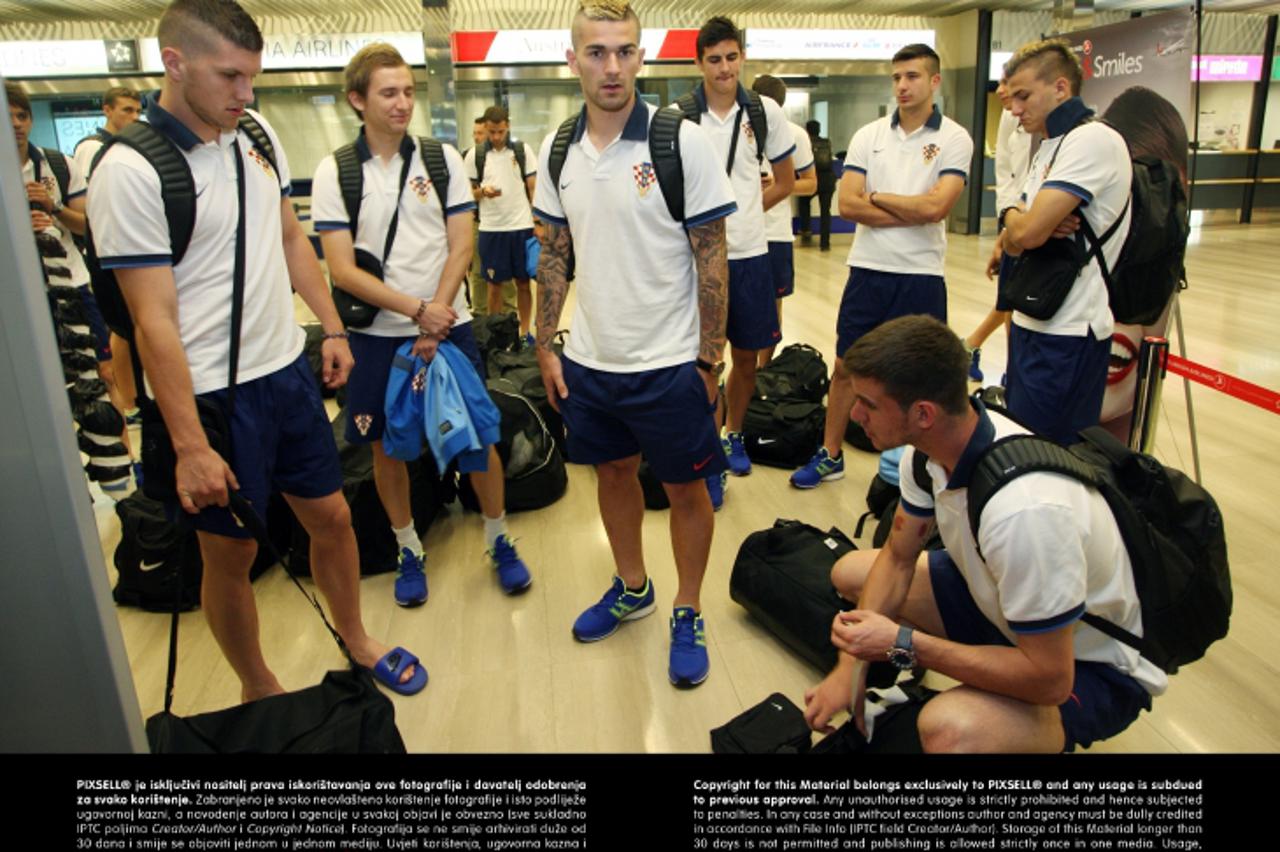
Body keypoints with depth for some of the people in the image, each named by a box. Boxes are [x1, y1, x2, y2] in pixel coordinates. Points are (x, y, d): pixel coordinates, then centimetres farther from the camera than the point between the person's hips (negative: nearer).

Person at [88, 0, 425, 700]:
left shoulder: (257, 133, 4)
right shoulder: (130, 171, -16)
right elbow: (153, 320, -18)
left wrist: (332, 328, 13)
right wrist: (190, 446, -19)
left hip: (287, 370, 6)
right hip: (210, 394, -6)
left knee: (330, 514, 16)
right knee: (231, 552, 10)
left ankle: (356, 641, 39)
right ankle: (259, 691, 32)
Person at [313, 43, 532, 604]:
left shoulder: (442, 158, 1)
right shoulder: (334, 172, -3)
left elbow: (461, 248, -2)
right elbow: (342, 270, -9)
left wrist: (437, 321, -13)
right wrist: (418, 311, -17)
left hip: (448, 325, 1)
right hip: (377, 334, 0)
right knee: (387, 447, 10)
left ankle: (499, 541, 24)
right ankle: (409, 551, 30)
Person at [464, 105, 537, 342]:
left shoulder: (523, 150, 2)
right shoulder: (475, 155, 2)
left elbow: (534, 188, 4)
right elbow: (468, 193, 7)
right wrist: (483, 192, -16)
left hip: (522, 226, 0)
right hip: (491, 228, 0)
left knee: (523, 283, 6)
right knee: (495, 284, 7)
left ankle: (524, 332, 17)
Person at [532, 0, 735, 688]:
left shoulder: (682, 142, -11)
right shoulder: (558, 149, 3)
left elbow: (711, 260, -9)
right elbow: (554, 256, 9)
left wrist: (709, 359, -10)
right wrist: (546, 347, 6)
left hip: (668, 361, -4)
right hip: (589, 359, 5)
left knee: (685, 487, 9)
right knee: (613, 473, 19)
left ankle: (688, 613, 30)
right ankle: (631, 588, 41)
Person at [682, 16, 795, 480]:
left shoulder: (765, 112, 3)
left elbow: (785, 181, 13)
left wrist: (742, 210, 5)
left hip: (750, 254, 3)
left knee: (746, 355, 13)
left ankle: (733, 435, 34)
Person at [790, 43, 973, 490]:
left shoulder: (955, 139, -2)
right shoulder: (868, 135, 6)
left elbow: (935, 207, -17)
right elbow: (848, 204, -6)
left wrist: (876, 196, -6)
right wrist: (912, 214, -10)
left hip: (922, 275, -3)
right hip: (867, 269, 3)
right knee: (845, 366, 10)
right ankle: (830, 456, 24)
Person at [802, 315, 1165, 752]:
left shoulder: (1023, 508, -39)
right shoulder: (934, 443, -14)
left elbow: (1050, 679, -30)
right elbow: (898, 558, 0)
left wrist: (903, 643, -28)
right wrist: (851, 666, -7)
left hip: (1091, 666, -7)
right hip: (1003, 606, 7)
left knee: (948, 728, -36)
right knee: (850, 572, 3)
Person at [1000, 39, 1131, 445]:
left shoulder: (1092, 140, -14)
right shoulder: (1049, 148, 17)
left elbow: (1027, 232, -23)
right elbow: (1014, 241, 12)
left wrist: (1013, 215, -1)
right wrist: (1021, 220, -10)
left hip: (1066, 335, -10)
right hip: (1033, 323, 10)